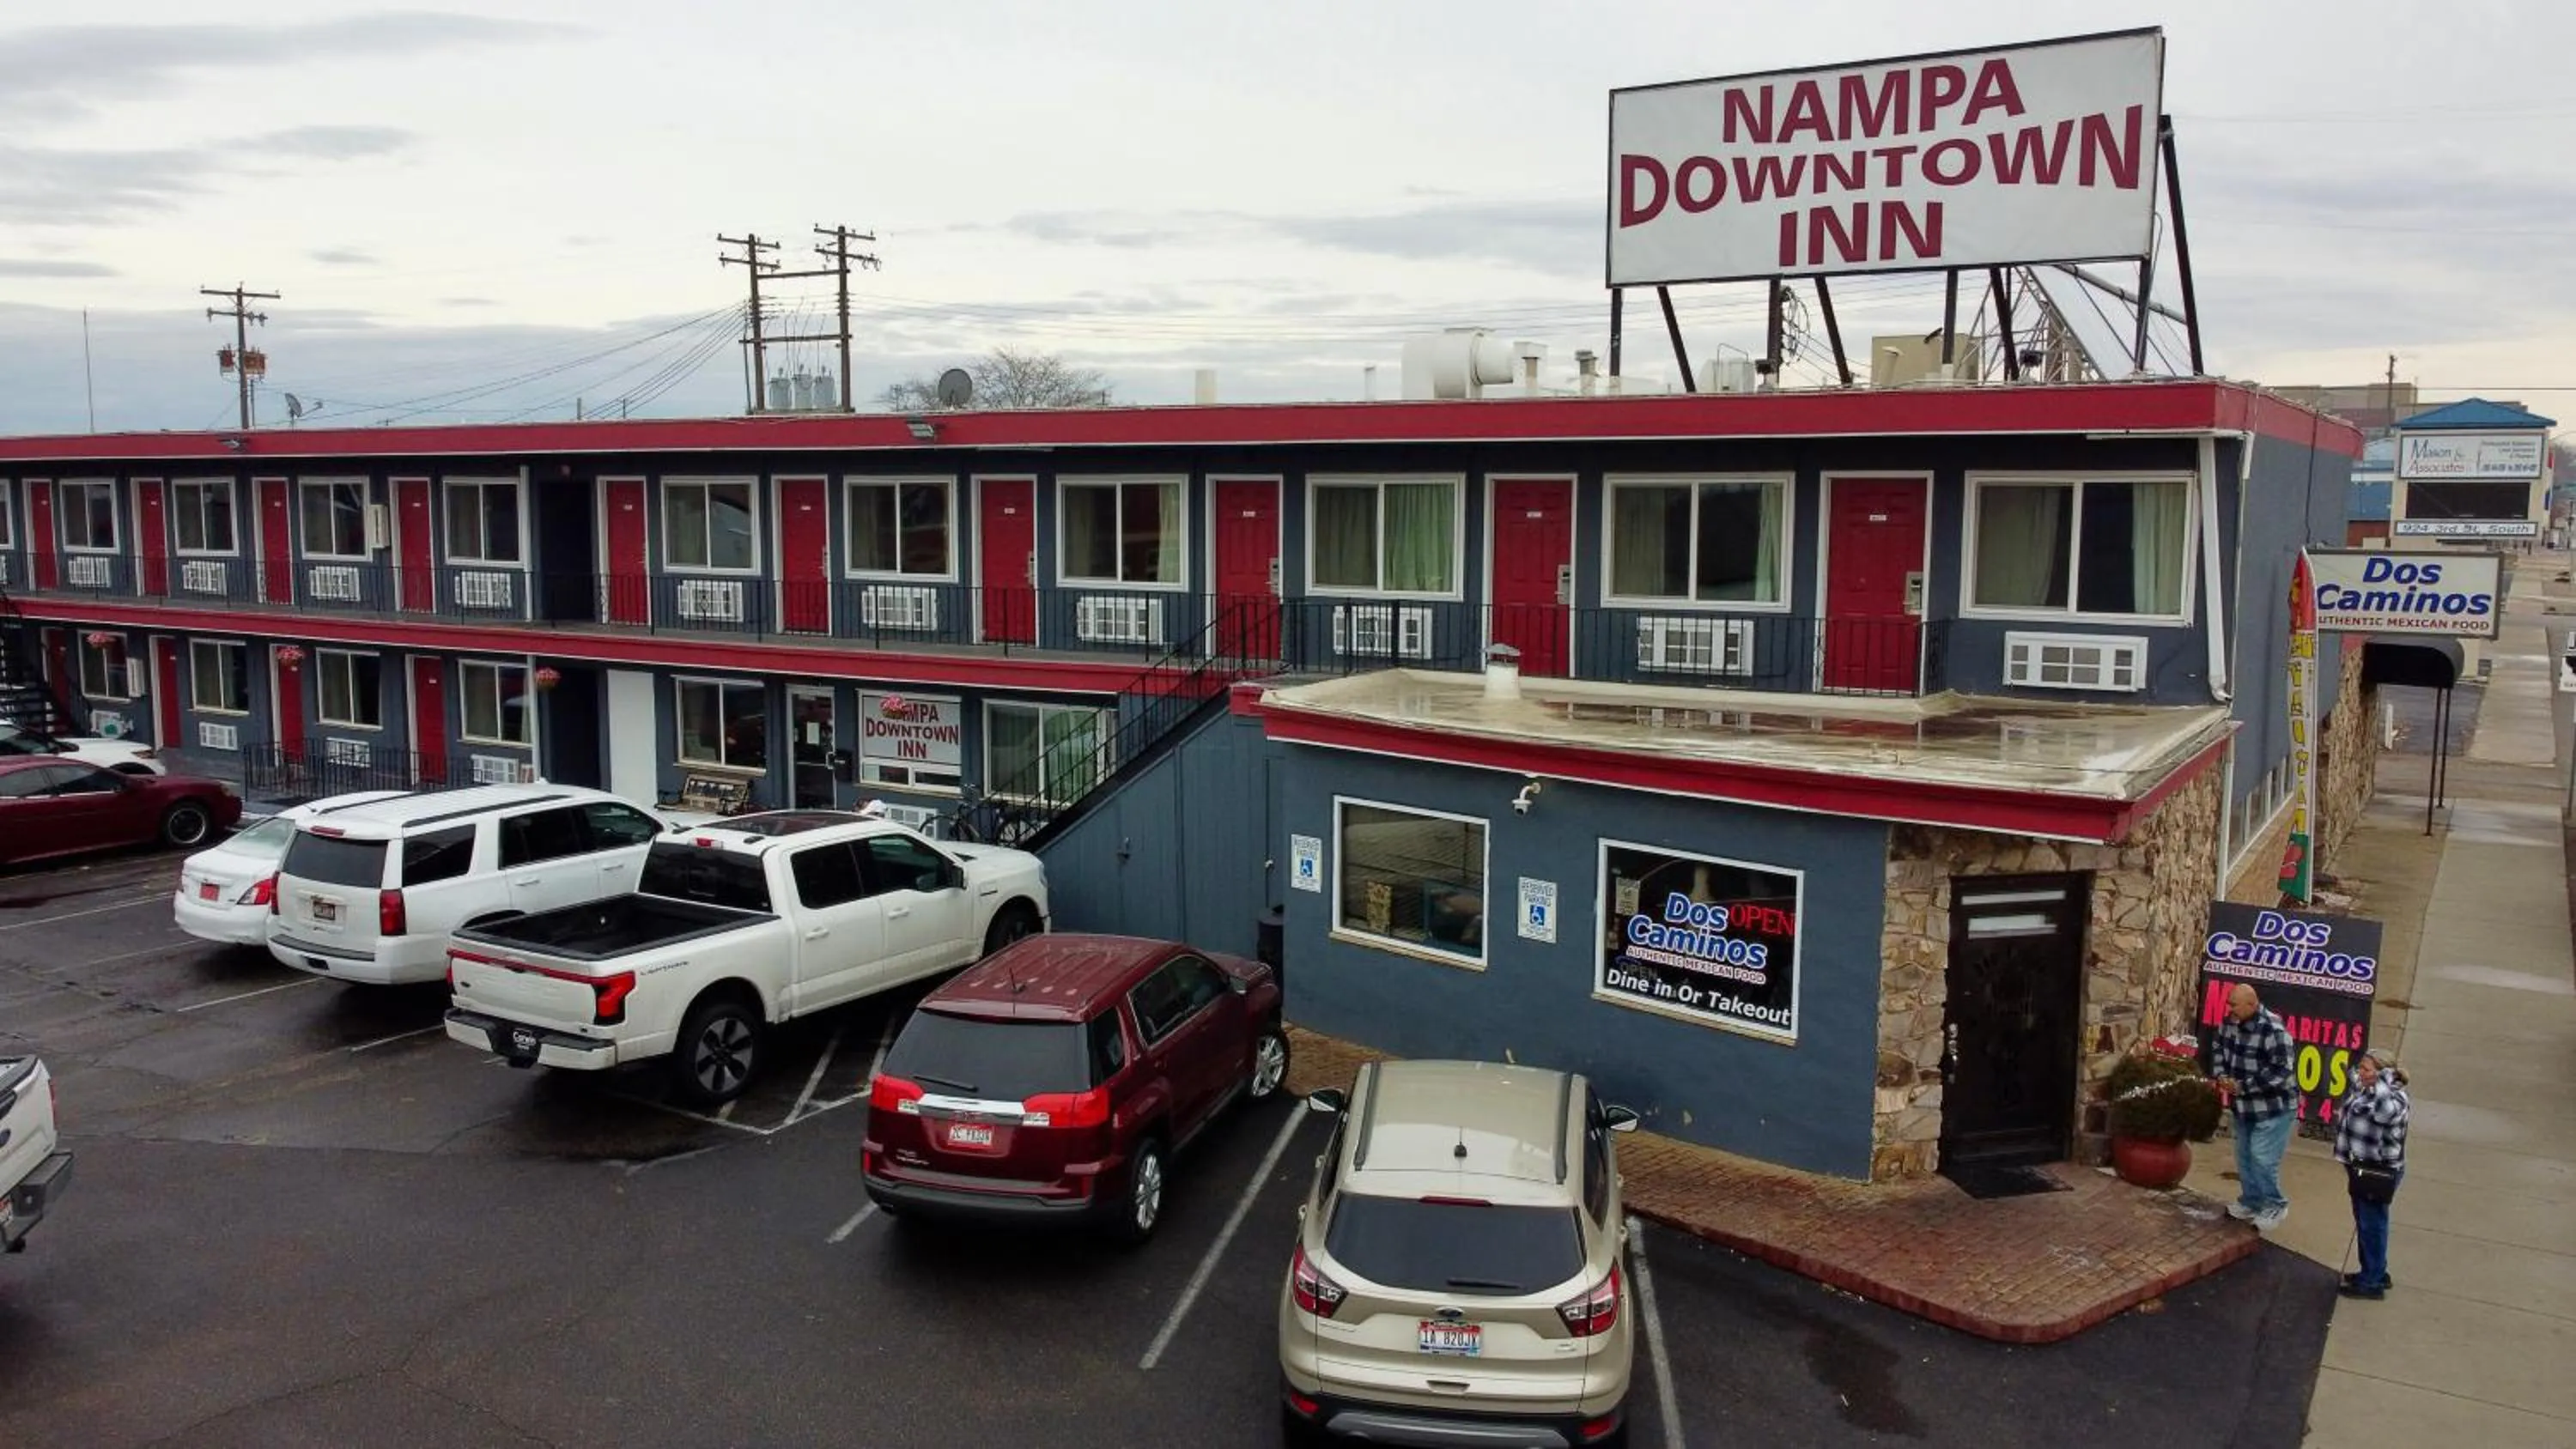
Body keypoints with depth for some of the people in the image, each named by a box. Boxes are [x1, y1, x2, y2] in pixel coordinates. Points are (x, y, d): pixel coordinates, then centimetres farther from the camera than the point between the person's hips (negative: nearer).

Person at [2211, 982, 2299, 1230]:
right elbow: (2220, 1050, 14)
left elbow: (2280, 1072, -28)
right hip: (2244, 1106, 8)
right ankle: (2251, 1202, 34)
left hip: (2273, 1107, -8)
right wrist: (2221, 1075, -5)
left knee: (2262, 1158, -8)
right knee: (2245, 1157, 17)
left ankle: (2275, 1205, 13)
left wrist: (2242, 1086, -24)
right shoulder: (2230, 1022, -3)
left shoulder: (2274, 1031, -27)